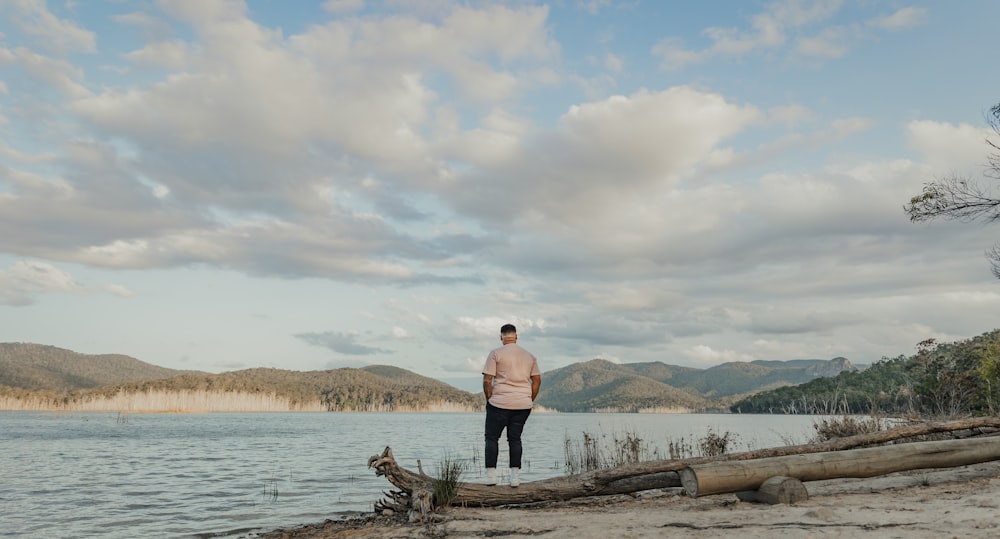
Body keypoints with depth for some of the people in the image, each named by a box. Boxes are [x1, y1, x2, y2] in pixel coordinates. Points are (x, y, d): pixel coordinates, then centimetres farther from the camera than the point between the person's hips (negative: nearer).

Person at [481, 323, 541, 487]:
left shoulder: (495, 354, -3)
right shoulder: (530, 356, 11)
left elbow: (487, 380, -8)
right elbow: (537, 381, 10)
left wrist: (489, 399, 2)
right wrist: (529, 401, 16)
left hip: (499, 404, -4)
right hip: (523, 405, 4)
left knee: (492, 437, 8)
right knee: (515, 438, 11)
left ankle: (491, 475, 5)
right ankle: (515, 477, 6)